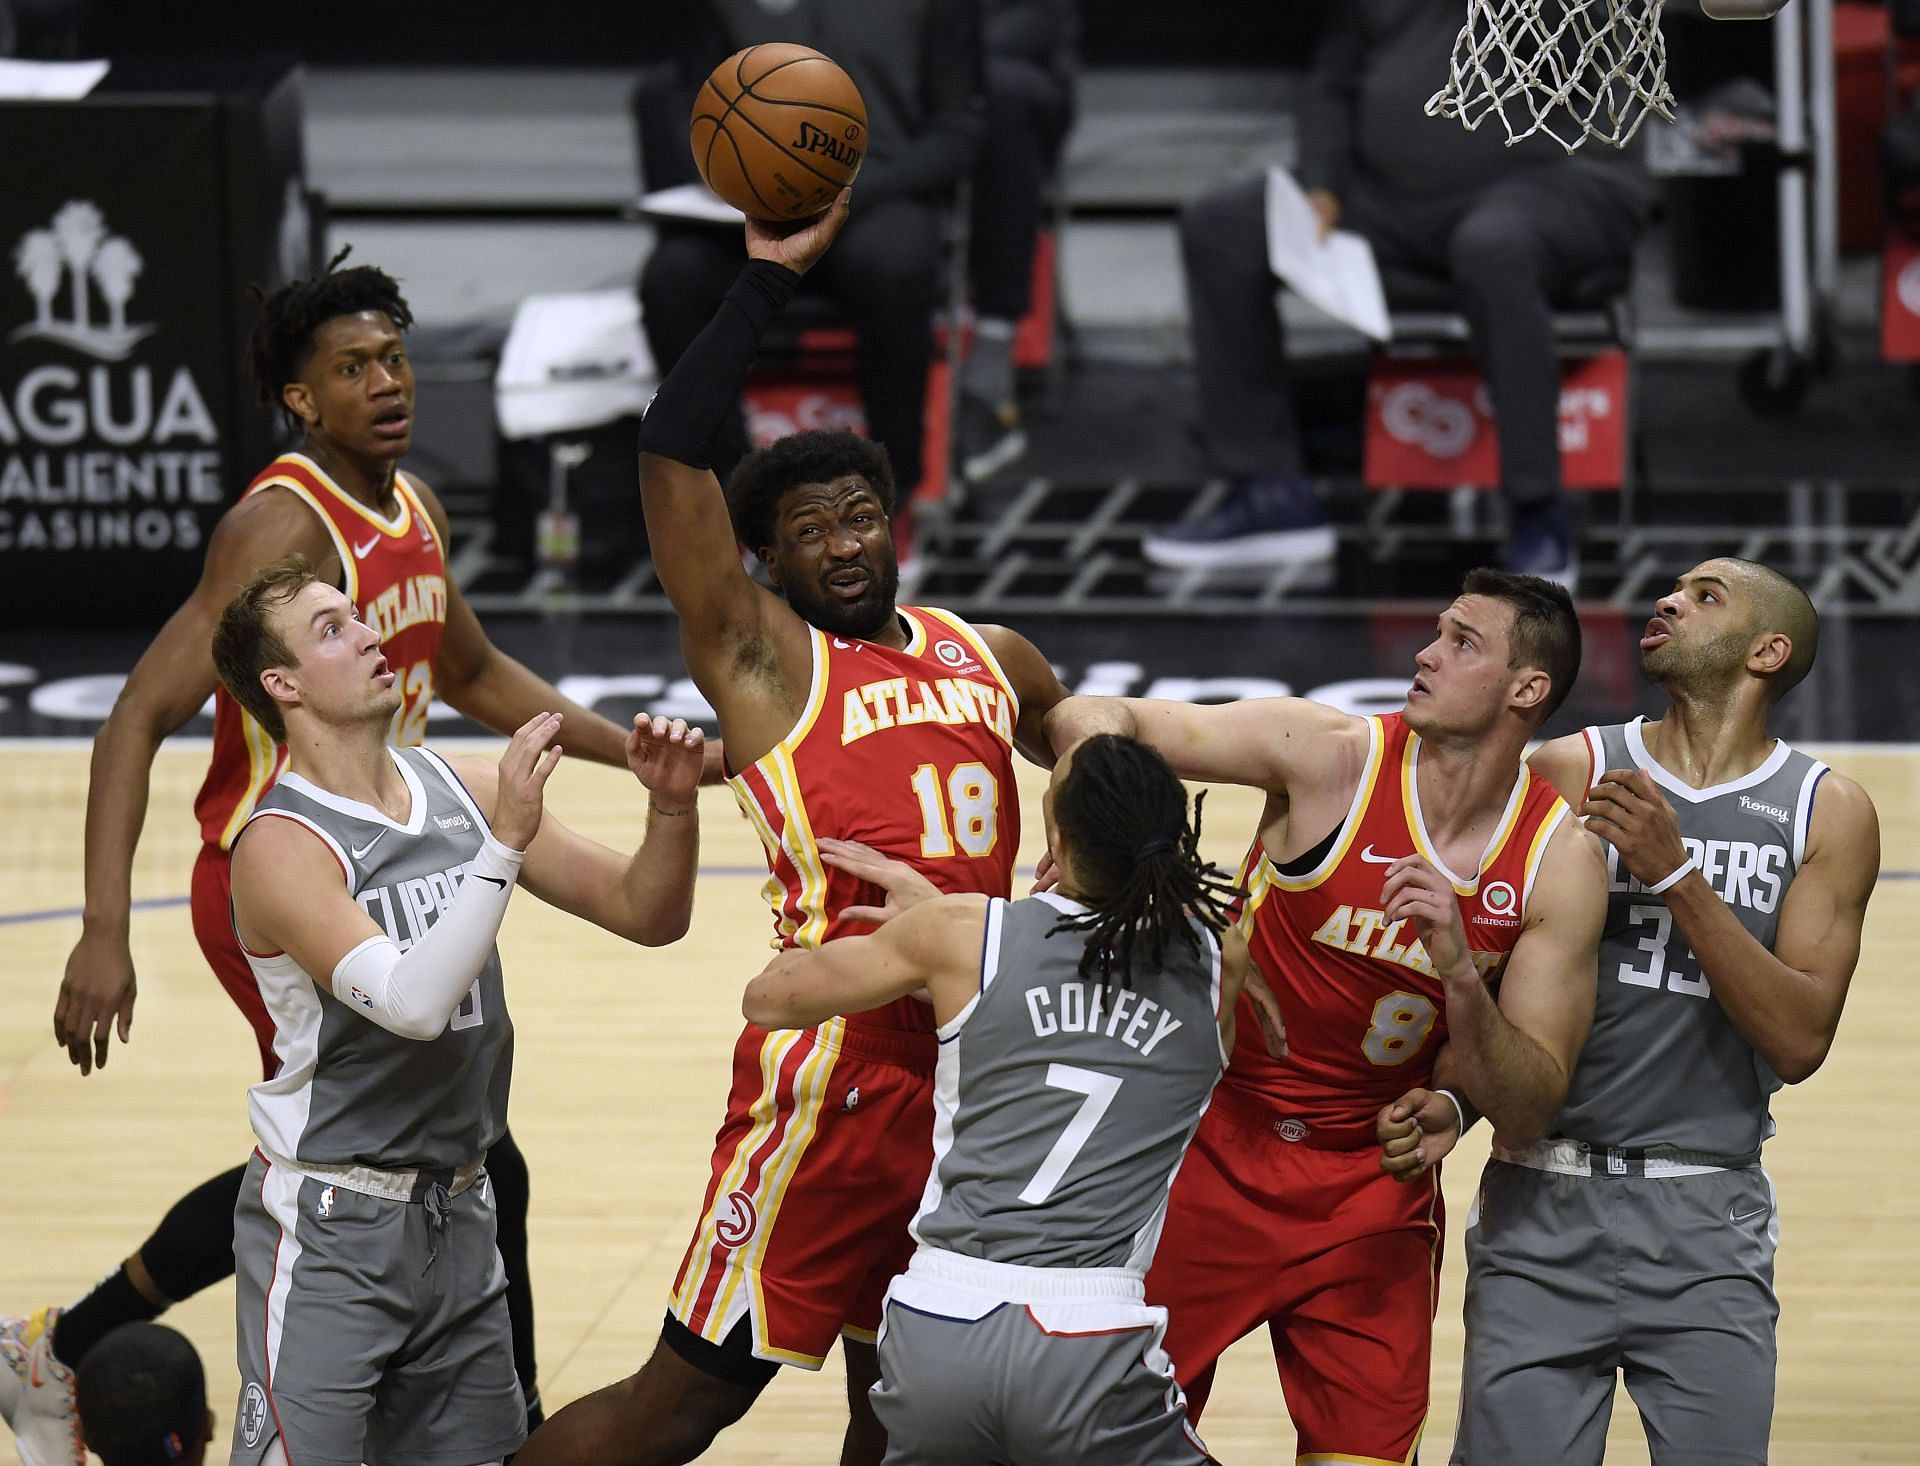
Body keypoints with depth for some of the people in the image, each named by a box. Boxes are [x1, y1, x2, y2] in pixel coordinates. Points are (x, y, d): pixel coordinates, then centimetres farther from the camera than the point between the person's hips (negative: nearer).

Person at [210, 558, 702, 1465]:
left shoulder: (468, 793, 5)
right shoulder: (282, 844, -15)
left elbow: (648, 914, 8)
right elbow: (412, 1001, -28)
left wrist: (672, 807, -11)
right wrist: (504, 843, -31)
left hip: (458, 1212, 7)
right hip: (328, 1227, -7)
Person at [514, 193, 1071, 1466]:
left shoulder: (987, 659, 14)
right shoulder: (761, 657, -4)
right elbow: (672, 456, -16)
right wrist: (770, 277, -15)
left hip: (976, 1074, 6)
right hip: (837, 1071, -6)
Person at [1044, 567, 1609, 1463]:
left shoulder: (1561, 864, -8)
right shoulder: (1330, 756, -12)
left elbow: (1527, 1115, -10)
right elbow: (1091, 718, -9)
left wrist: (1461, 975, -27)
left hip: (1374, 1199, 1)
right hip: (1215, 1147, -1)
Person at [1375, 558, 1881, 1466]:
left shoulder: (1828, 813, 3)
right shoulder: (1567, 773, 3)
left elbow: (1798, 1041, -7)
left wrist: (1676, 875, -14)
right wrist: (1452, 1102, -12)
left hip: (1708, 1221, 0)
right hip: (1543, 1207, 0)